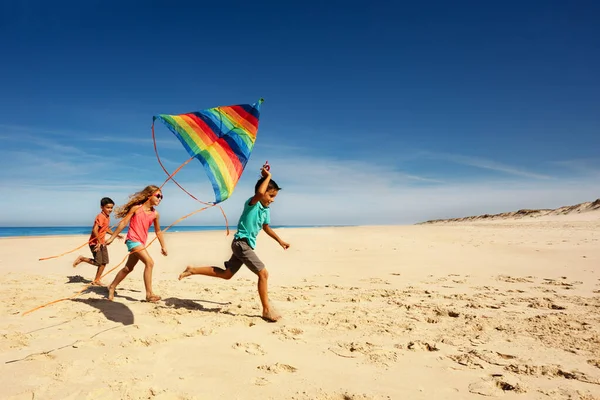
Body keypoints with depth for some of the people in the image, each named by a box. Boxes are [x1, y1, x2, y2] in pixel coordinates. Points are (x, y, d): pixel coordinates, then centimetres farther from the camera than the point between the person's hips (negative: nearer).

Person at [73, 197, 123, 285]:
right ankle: (81, 259, 12)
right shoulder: (100, 216, -20)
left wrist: (116, 235, 17)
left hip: (102, 242, 9)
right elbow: (95, 230, -27)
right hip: (95, 242, -9)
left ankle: (96, 280, 16)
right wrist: (99, 242, -26)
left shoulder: (107, 217, 8)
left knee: (104, 262, 7)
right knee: (98, 262, -10)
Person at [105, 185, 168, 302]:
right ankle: (149, 294, -18)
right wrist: (112, 238, -4)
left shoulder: (155, 214, 6)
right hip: (133, 240, -7)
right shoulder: (136, 208, -7)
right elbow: (124, 223, -5)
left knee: (128, 268, 18)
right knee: (149, 262, -20)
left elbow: (158, 231, 16)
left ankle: (112, 287, 38)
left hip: (141, 243, 7)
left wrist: (163, 246, 17)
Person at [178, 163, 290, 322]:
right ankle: (267, 309, -2)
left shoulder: (266, 210, 10)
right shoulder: (252, 203, -14)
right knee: (263, 273, -11)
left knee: (226, 274, 16)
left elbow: (266, 227, 26)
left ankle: (193, 270, 25)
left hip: (246, 245, 9)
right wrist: (267, 176, -24)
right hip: (241, 243, -9)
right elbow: (259, 193, -38)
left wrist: (280, 240, 27)